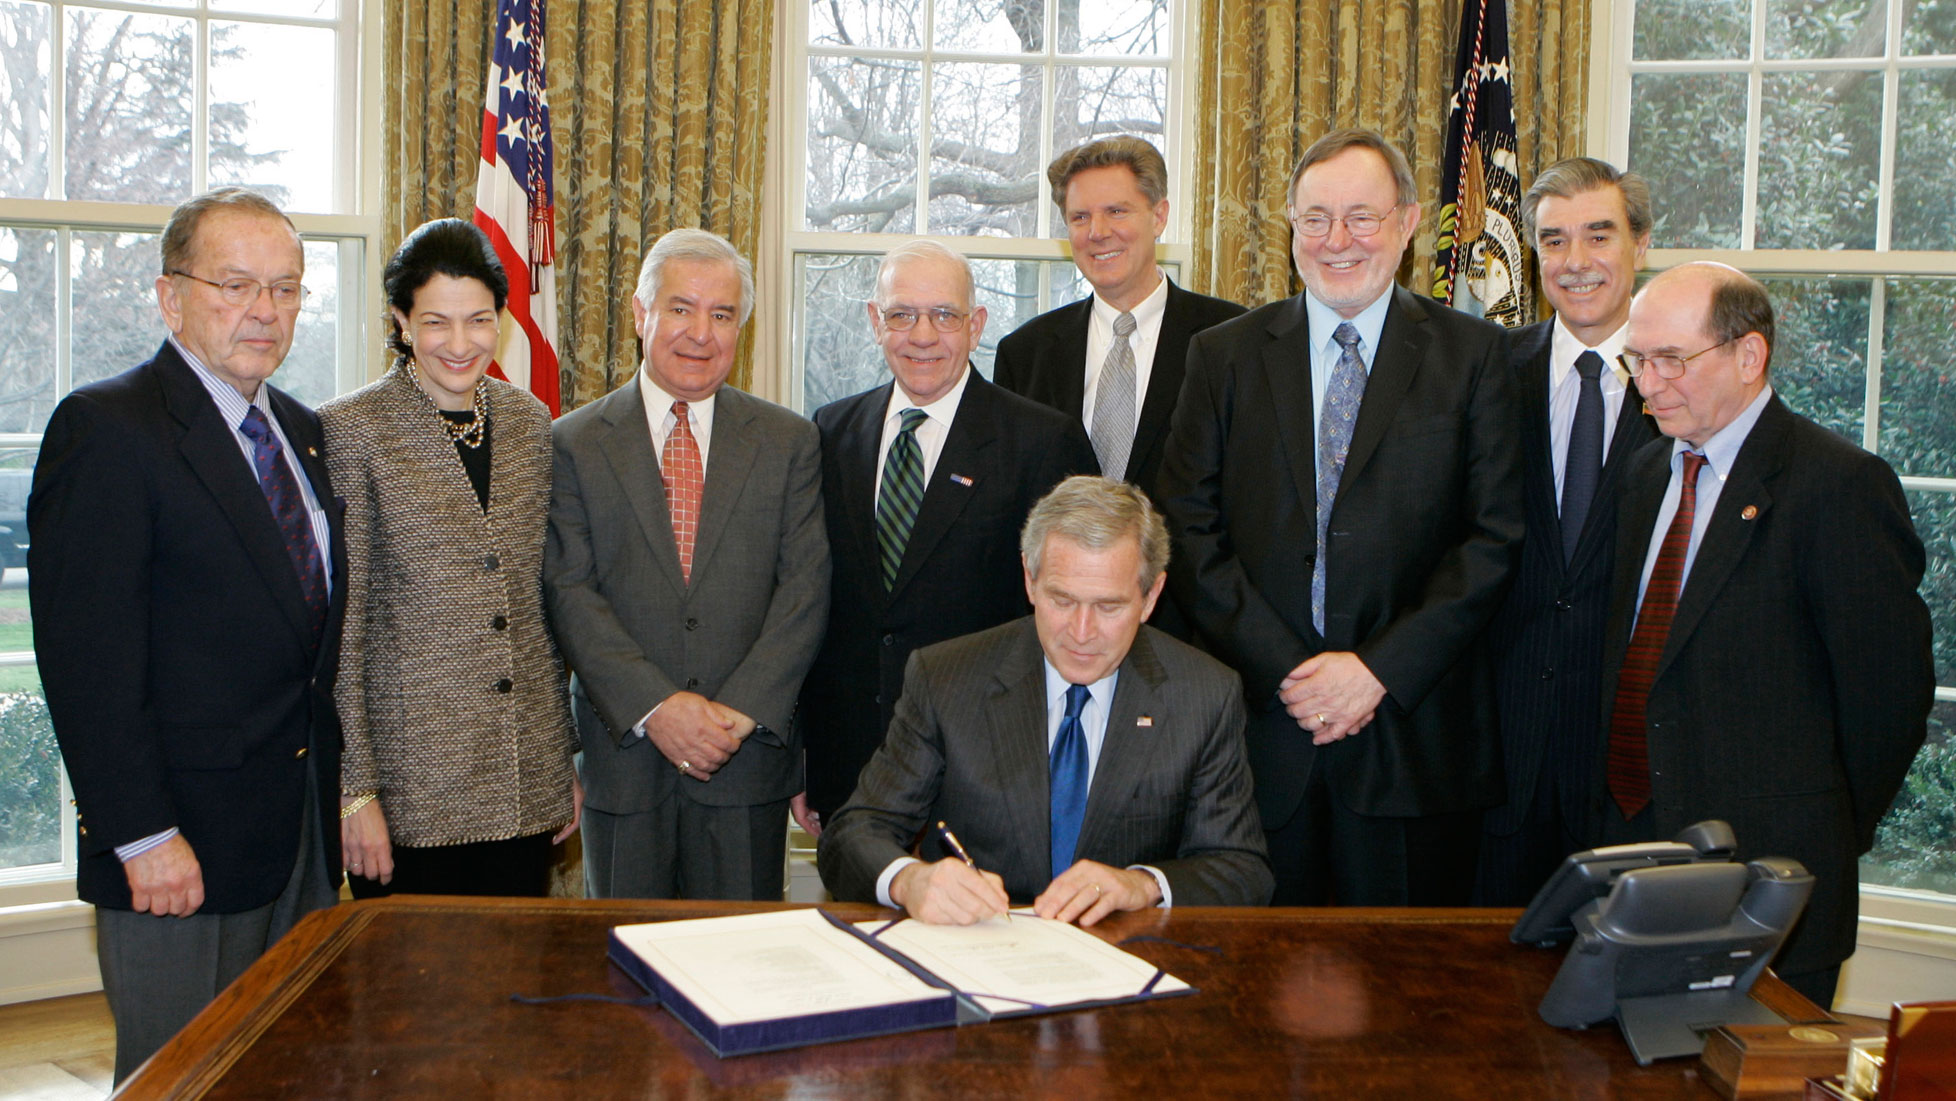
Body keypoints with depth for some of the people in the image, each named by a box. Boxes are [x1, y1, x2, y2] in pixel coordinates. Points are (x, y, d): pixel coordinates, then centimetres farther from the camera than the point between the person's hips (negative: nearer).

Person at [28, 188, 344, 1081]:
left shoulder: (300, 431, 13)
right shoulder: (105, 429, -12)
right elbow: (86, 660, -16)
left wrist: (344, 790, 9)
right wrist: (143, 836, -18)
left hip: (306, 829, 7)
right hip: (183, 843, -7)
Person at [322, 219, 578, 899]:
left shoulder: (529, 421, 8)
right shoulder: (351, 430, -7)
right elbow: (338, 621, -8)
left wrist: (568, 756, 12)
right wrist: (354, 789, -11)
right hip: (411, 783, -4)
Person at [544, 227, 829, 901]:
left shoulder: (789, 443, 6)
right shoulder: (575, 443, 3)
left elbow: (806, 586, -1)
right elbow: (570, 591, -5)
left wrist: (741, 710, -13)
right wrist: (653, 706, -16)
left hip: (749, 755, 1)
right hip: (623, 756, 0)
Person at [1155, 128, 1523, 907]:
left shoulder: (1472, 355, 6)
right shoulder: (1223, 356, 8)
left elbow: (1495, 536, -1)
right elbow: (1189, 531, 2)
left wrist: (1381, 667, -10)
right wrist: (1282, 669, -9)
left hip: (1413, 736, 0)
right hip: (1259, 729, 1)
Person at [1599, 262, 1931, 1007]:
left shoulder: (1838, 485, -11)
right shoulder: (1644, 475, 12)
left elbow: (1890, 686, -11)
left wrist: (1828, 842, -2)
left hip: (1769, 863, -6)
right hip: (1631, 836, 6)